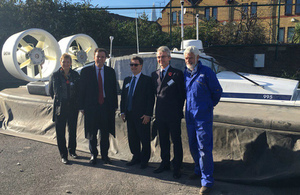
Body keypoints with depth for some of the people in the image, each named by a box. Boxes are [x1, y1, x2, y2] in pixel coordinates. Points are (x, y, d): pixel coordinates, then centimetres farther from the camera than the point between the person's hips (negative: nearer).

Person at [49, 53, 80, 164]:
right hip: (60, 107, -1)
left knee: (73, 130, 11)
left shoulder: (75, 75, 2)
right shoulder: (55, 75, -2)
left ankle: (72, 151, 31)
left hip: (73, 107, 2)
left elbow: (79, 90, 11)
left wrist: (76, 102, 5)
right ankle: (63, 155, 15)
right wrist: (57, 100, 8)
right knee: (60, 131, 3)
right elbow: (50, 91, 10)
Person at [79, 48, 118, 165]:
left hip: (107, 107, 2)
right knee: (92, 133, 8)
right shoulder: (86, 71, 1)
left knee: (105, 133, 10)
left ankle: (105, 155, 25)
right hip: (91, 107, -1)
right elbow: (82, 90, 0)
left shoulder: (111, 71, 7)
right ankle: (93, 155, 25)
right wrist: (82, 107, -4)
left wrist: (115, 106, 4)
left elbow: (114, 90, 8)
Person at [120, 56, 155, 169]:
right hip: (129, 115, 6)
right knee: (132, 138, 13)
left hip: (142, 116, -5)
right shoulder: (127, 80, 14)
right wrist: (123, 111, 8)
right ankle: (136, 157, 29)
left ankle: (144, 160, 21)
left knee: (144, 139, 4)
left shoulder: (147, 80, -5)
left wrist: (148, 114, -15)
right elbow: (123, 96, 16)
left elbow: (151, 98, -9)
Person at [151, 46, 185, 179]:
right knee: (163, 141, 16)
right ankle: (165, 163, 31)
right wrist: (157, 110, 8)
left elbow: (182, 94, -4)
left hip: (174, 114, -5)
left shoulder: (177, 74, -5)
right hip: (160, 114, 5)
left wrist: (179, 110, -5)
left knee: (176, 140, 5)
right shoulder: (154, 75, 10)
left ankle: (177, 167, 17)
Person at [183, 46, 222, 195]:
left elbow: (217, 91, -1)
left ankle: (207, 181, 7)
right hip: (189, 115, 6)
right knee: (193, 147, 16)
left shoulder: (206, 72, -9)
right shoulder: (186, 73, 9)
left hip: (203, 116, -6)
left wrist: (210, 105, 10)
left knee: (204, 149, -3)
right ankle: (199, 170, 36)